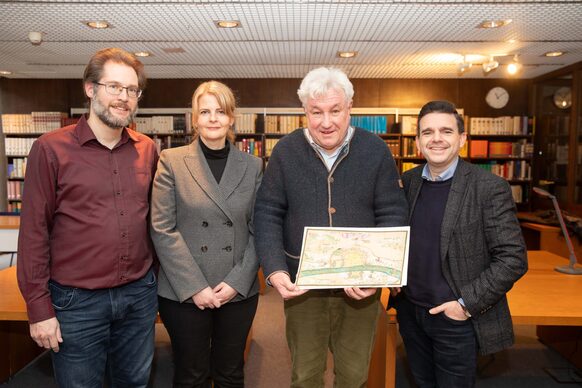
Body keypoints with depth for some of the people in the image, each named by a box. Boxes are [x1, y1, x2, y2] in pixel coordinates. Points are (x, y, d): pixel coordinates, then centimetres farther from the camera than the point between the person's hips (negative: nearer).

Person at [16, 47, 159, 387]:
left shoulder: (147, 150, 3)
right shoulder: (51, 148, -8)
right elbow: (34, 232, -7)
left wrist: (152, 281, 9)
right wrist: (39, 308, -7)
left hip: (139, 294, 4)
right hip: (76, 301, -3)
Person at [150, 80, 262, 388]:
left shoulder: (253, 166, 3)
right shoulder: (172, 161, -3)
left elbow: (257, 231, 2)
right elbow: (162, 230, -8)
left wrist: (238, 282, -7)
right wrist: (194, 287, -12)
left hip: (239, 293, 2)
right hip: (183, 293, -2)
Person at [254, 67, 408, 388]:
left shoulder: (375, 150, -5)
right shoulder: (286, 151, -4)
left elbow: (394, 214, -4)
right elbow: (267, 213, -3)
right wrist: (275, 269, -16)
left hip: (361, 288, 0)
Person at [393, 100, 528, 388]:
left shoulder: (489, 188, -14)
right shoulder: (407, 181, 1)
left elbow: (513, 258, -14)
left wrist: (468, 303, -17)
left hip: (456, 318, -4)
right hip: (410, 312, 5)